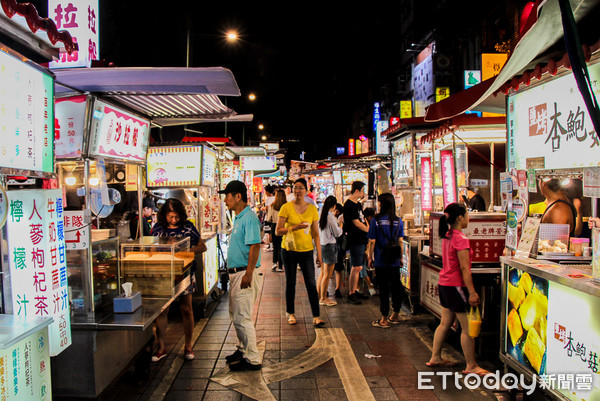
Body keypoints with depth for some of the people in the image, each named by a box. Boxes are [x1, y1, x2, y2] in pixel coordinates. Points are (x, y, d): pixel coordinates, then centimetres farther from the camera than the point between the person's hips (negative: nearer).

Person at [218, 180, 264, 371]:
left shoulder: (249, 218, -18)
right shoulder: (239, 218, 15)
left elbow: (255, 246, -25)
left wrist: (248, 273, -28)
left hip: (245, 274, -11)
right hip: (236, 273, 11)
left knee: (242, 318, -6)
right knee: (236, 315, 20)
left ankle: (253, 359, 4)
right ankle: (243, 350, 34)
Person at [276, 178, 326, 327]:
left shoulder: (312, 209, 2)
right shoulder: (286, 207, -5)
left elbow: (316, 234, 5)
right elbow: (278, 231, -6)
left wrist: (319, 255, 2)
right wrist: (295, 227, -21)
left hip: (307, 251, 1)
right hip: (289, 250, -1)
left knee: (311, 283, -3)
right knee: (290, 283, 10)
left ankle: (316, 316, 3)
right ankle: (291, 313, 26)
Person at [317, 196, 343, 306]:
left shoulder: (321, 215, 6)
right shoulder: (330, 216, -16)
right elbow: (337, 233, -10)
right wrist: (341, 226, 9)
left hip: (321, 245, 8)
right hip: (329, 246, -8)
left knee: (322, 273, 16)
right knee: (327, 275, 1)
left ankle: (319, 296, 23)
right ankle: (323, 298, 8)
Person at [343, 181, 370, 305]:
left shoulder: (358, 204, 16)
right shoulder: (349, 205, -14)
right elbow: (356, 223, -17)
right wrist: (370, 231, -9)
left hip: (361, 239, 10)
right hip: (355, 240, -10)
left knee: (358, 267, 14)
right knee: (356, 268, -7)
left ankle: (355, 291, 23)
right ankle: (351, 295, 1)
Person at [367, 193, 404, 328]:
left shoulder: (376, 220, -9)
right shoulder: (398, 221, -1)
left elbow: (372, 242, -8)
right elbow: (400, 241, 2)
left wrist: (370, 258, 2)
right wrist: (400, 257, 12)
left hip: (380, 261, -3)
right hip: (394, 261, 3)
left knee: (383, 289, 3)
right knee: (396, 287, 14)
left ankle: (384, 320, 9)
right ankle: (395, 316, 26)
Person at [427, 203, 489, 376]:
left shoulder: (447, 236, 9)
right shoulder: (461, 239, -18)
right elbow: (464, 268, -20)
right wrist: (472, 293, -17)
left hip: (444, 284, 9)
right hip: (456, 286, -9)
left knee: (445, 323, 17)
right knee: (468, 328, 1)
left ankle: (435, 358, 25)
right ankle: (471, 366, 10)